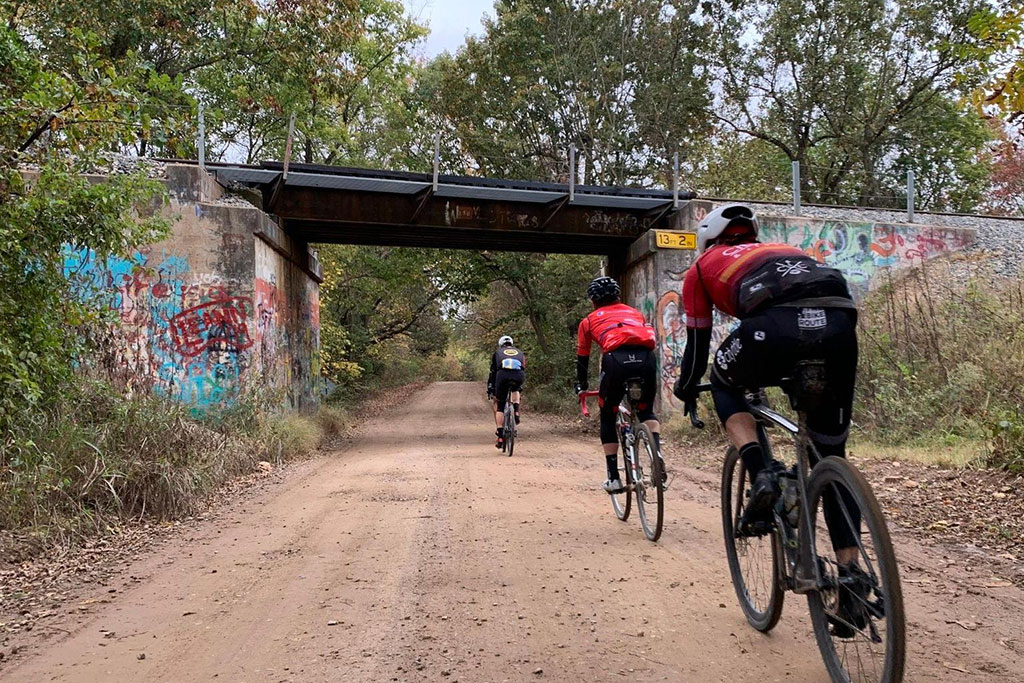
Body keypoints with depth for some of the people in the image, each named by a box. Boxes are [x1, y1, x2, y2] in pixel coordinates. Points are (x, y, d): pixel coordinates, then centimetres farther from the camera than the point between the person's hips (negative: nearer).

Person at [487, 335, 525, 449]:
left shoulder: (497, 353, 30)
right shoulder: (520, 353, 35)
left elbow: (492, 372, 29)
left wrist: (490, 389, 36)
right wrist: (520, 388, 52)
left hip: (503, 376, -2)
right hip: (519, 376, 2)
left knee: (500, 407, 11)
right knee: (515, 390, 38)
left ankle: (500, 437, 4)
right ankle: (516, 412, 16)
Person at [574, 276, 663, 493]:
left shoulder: (589, 320, 28)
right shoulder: (634, 312, 35)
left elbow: (582, 357, 33)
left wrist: (581, 386, 47)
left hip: (616, 359, -2)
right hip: (646, 358, 3)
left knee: (607, 417, 18)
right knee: (647, 411, 26)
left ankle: (613, 477, 14)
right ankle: (657, 455, 0)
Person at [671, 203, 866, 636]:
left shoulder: (702, 267, 30)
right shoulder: (782, 251, 42)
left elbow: (698, 343, 30)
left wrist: (686, 390, 48)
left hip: (776, 325, -4)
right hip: (839, 322, 5)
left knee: (725, 386, 29)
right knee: (832, 458, 17)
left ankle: (760, 474, 7)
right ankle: (850, 576, 13)